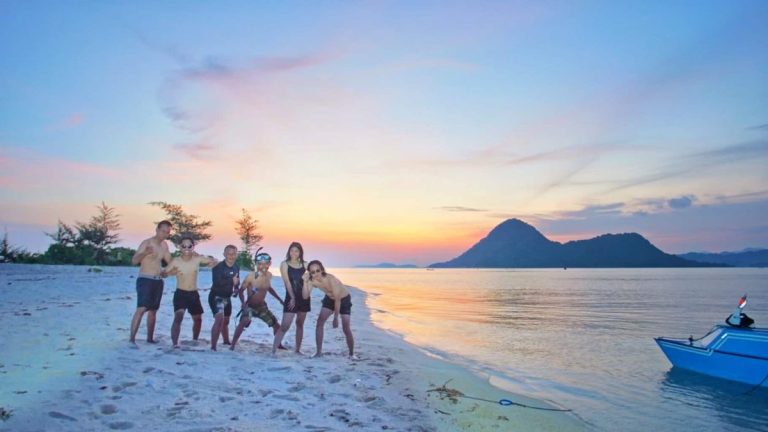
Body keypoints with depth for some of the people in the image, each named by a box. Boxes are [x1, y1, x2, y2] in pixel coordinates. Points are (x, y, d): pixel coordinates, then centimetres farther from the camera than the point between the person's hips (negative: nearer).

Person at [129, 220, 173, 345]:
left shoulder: (164, 245, 11)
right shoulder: (147, 243, -10)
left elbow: (170, 261, 19)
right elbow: (134, 261, -18)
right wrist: (145, 253, -37)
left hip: (158, 281, 7)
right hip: (145, 280, -7)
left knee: (153, 310, 14)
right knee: (141, 309, -18)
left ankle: (150, 338, 25)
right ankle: (132, 339, -19)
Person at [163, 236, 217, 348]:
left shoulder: (197, 259, -4)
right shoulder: (176, 261, -10)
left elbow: (215, 261, 7)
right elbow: (163, 273, -3)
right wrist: (170, 273, -24)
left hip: (194, 294, 4)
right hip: (180, 294, -4)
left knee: (198, 319, 18)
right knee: (178, 317, -25)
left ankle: (194, 341, 40)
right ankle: (175, 343, -26)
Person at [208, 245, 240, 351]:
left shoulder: (236, 267, 1)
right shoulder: (218, 267, -21)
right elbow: (217, 282, -34)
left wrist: (236, 289, -2)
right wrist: (231, 281, -36)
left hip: (227, 297, 7)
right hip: (216, 296, -7)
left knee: (226, 321, 25)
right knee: (219, 319, -26)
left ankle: (226, 341, 47)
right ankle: (213, 346, -24)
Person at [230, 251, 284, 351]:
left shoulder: (269, 275, -5)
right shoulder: (251, 276, -22)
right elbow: (241, 290, -16)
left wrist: (279, 299, 16)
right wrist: (243, 302, -32)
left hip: (262, 306, 6)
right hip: (249, 306, -6)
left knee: (276, 324, 10)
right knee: (244, 322, -31)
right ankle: (232, 345, -22)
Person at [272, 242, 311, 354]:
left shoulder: (304, 265, 7)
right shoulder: (284, 264, -3)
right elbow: (287, 282, -10)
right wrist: (292, 298, -17)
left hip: (304, 298, 4)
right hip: (291, 298, -4)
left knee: (300, 324, 12)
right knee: (284, 326, -11)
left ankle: (298, 349, 21)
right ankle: (273, 350, -9)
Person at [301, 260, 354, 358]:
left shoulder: (331, 279, -37)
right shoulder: (312, 280, -21)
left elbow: (337, 300, -32)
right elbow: (305, 296, -27)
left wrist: (336, 318, -28)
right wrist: (305, 281, -39)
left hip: (344, 299, -5)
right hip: (330, 298, 5)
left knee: (346, 328, -9)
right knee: (319, 322, -7)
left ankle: (352, 353, 10)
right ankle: (319, 351, 4)